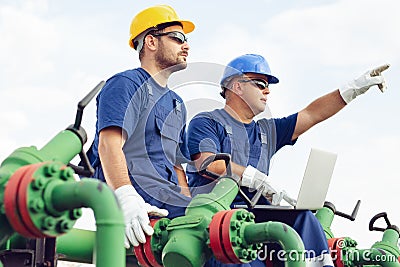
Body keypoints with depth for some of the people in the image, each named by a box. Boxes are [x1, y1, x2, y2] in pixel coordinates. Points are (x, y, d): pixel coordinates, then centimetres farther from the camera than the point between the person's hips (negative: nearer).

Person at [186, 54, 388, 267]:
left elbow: (311, 114, 27)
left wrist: (356, 87, 21)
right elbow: (207, 163, -8)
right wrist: (258, 179, -16)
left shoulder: (267, 131, 30)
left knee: (302, 217, -24)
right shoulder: (206, 122, 9)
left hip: (256, 211, 6)